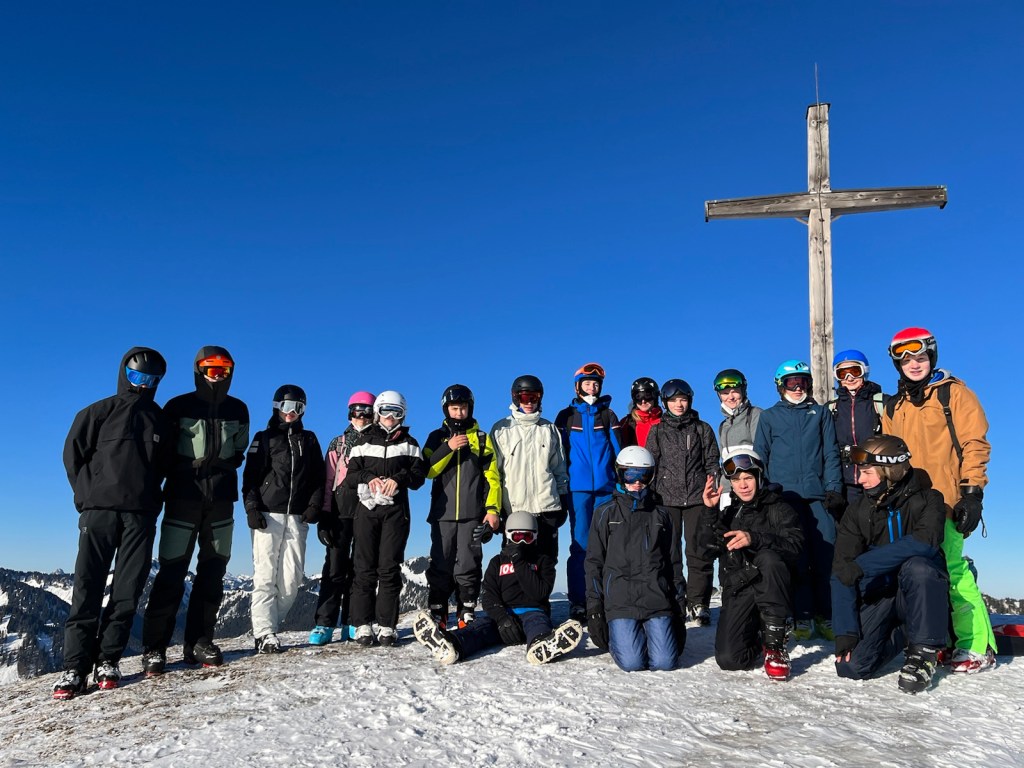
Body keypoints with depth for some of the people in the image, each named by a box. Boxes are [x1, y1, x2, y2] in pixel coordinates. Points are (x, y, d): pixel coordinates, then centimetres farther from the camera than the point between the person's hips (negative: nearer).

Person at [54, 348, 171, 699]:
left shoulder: (159, 420, 16)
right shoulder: (99, 412, 8)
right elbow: (73, 454, 7)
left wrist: (151, 497, 8)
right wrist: (88, 495, 1)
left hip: (141, 515, 3)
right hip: (100, 511, -2)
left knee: (127, 591, 0)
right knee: (88, 589, -5)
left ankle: (107, 660, 8)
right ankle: (75, 666, -3)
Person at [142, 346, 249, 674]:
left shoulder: (238, 410, 11)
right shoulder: (178, 406, 2)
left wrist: (224, 464, -1)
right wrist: (188, 467, -9)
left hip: (221, 501, 4)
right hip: (182, 499, -3)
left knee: (213, 573, 5)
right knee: (171, 574, -5)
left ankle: (199, 642, 14)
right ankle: (154, 647, 2)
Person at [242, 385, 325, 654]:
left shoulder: (309, 440, 18)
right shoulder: (264, 438, 10)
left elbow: (318, 478, 15)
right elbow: (251, 476, 3)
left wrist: (314, 506, 1)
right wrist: (252, 508, -9)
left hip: (297, 518, 3)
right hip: (268, 515, -2)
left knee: (291, 578, -3)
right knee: (266, 576, -6)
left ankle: (269, 624, 10)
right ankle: (265, 633, -6)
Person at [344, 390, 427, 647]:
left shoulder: (409, 443, 14)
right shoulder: (365, 442, 15)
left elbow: (419, 474, 5)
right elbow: (350, 476, 7)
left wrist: (399, 479, -13)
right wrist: (368, 478, -12)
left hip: (396, 511, 0)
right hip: (367, 509, 1)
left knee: (389, 568, -4)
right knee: (365, 568, -4)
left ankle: (387, 626, -1)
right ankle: (363, 625, 0)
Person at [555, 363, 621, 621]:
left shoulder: (608, 415, 13)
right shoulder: (566, 416, 10)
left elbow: (617, 450, 9)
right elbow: (559, 453, 8)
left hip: (606, 488, 1)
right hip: (578, 488, -1)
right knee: (580, 544, -3)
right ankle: (578, 603, 1)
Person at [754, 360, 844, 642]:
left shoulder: (820, 413, 15)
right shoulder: (769, 417, 13)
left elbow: (831, 454, 11)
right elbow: (760, 458, 12)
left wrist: (834, 488, -1)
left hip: (818, 494, 1)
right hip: (785, 495, -1)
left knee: (826, 557, -5)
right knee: (796, 559, -3)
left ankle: (826, 616, 5)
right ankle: (802, 617, 4)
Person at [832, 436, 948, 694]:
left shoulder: (927, 499, -6)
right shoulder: (856, 513, 3)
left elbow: (925, 541, -28)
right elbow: (840, 575, -6)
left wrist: (862, 564, -31)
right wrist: (845, 633, -17)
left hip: (921, 596, -3)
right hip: (876, 598, 3)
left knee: (916, 567, -35)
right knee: (850, 666, -17)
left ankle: (923, 653, -15)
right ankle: (902, 633, 14)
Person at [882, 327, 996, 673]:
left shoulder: (954, 393, 3)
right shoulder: (894, 407, 19)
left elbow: (975, 444, -3)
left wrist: (972, 492, -11)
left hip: (946, 502, -5)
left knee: (951, 569, -12)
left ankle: (978, 647, -4)